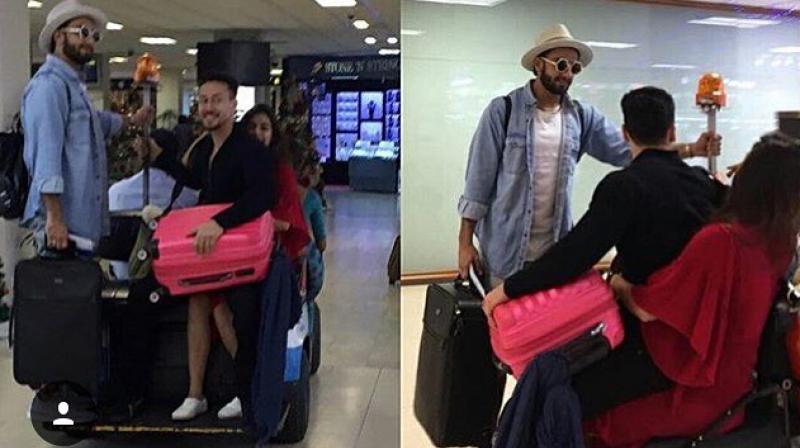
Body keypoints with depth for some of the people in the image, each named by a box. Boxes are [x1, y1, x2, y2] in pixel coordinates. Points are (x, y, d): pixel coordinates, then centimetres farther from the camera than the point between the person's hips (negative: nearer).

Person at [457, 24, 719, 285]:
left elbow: (627, 150, 0)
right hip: (507, 250, -3)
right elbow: (479, 178, -7)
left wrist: (691, 149, -12)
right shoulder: (503, 111, -7)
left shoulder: (582, 117, 5)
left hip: (557, 251, 4)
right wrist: (465, 242, -9)